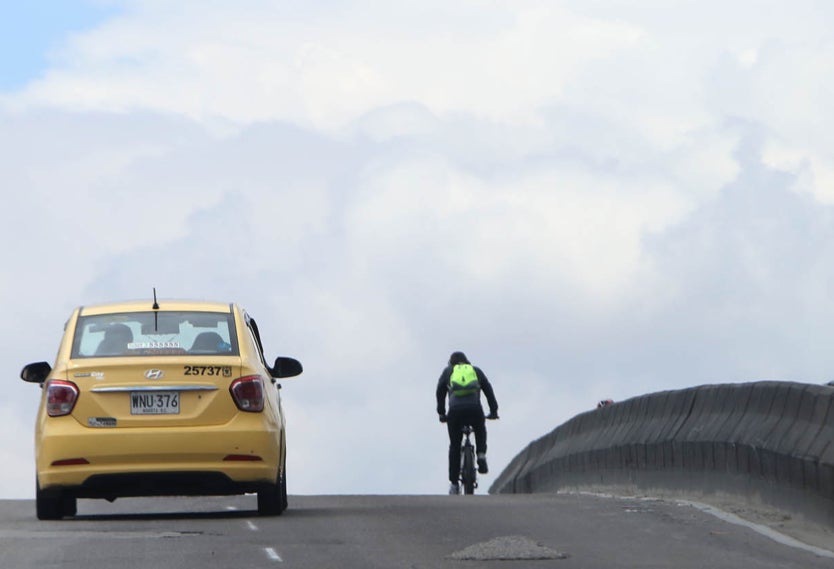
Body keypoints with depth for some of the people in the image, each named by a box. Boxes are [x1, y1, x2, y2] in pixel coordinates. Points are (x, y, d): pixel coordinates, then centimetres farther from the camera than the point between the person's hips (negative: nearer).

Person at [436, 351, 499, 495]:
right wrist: (494, 411, 25)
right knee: (480, 431, 33)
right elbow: (488, 390, 21)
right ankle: (481, 456, 8)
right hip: (475, 410, 1)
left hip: (455, 411, -1)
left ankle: (454, 484, 11)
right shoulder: (476, 370, 25)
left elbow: (440, 393, 22)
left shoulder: (448, 372, 24)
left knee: (455, 446, 14)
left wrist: (441, 413, 28)